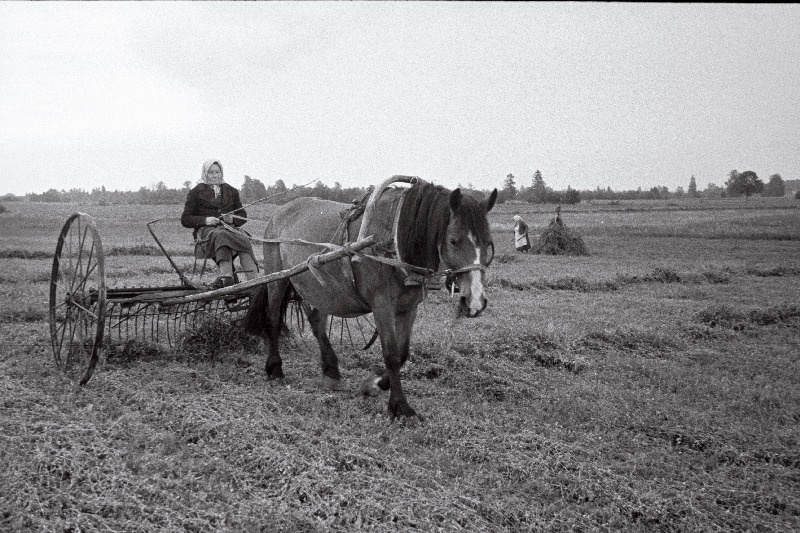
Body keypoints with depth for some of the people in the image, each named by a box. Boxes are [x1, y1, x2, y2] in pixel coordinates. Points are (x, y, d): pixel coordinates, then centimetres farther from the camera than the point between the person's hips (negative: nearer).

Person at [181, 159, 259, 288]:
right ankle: (227, 275, -60)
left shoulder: (231, 191, 24)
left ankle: (253, 277, -53)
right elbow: (185, 220, 8)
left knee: (243, 238, -33)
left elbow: (243, 216, 23)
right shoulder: (196, 193, 14)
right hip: (206, 231, -3)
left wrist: (233, 219, -1)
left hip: (229, 228, 3)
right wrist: (205, 220, -10)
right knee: (222, 235, -39)